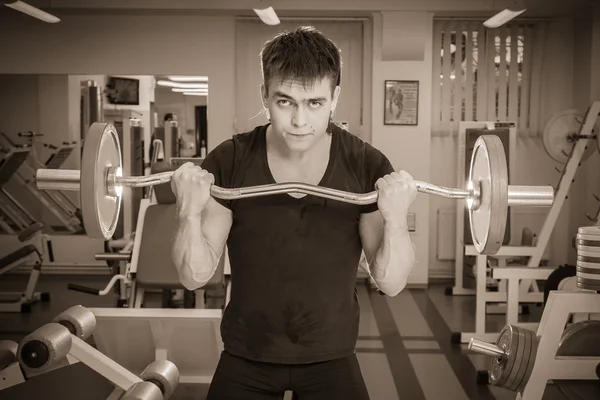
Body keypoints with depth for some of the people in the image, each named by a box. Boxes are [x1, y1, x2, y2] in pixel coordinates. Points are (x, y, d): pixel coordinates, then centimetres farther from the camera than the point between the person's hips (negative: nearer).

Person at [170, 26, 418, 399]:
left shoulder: (368, 167, -13)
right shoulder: (228, 162, -13)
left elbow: (391, 282, -11)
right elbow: (196, 276, -10)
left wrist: (396, 218, -29)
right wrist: (190, 212, -28)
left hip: (331, 360, 0)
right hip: (244, 360, 1)